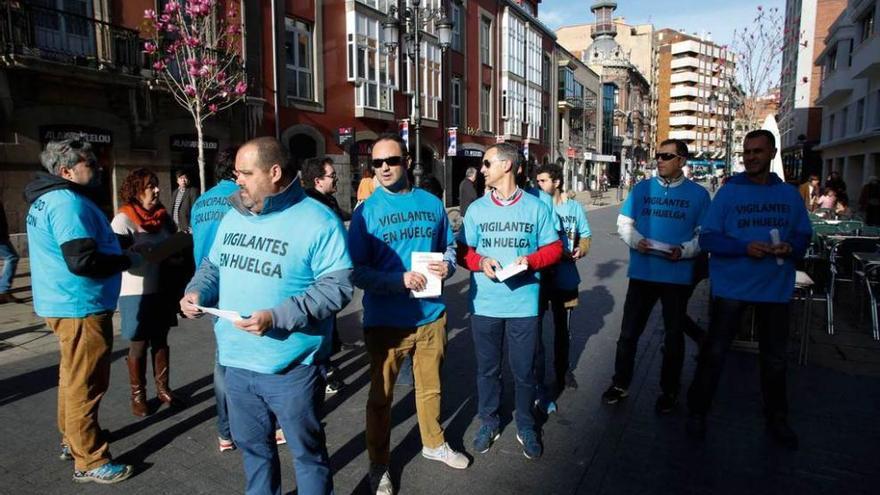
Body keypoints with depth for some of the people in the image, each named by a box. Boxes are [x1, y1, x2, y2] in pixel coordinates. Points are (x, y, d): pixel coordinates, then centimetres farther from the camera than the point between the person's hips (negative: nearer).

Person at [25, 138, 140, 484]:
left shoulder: (46, 199, 13)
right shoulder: (68, 202, -20)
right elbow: (83, 261, -29)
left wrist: (118, 251, 11)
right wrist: (128, 260, -14)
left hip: (65, 303, 11)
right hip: (80, 307, -11)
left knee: (73, 378, 22)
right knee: (86, 384, -1)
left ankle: (72, 439, 37)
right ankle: (89, 462, 9)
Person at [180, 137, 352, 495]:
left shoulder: (317, 221, -15)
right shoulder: (233, 216, 8)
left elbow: (336, 286, -20)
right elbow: (213, 265, 20)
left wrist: (277, 317, -27)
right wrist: (197, 291, -2)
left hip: (290, 368, -6)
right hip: (236, 362, 7)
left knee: (306, 451, 11)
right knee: (252, 446, 24)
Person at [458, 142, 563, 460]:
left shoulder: (537, 208, 0)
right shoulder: (476, 208, 5)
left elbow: (553, 248, 3)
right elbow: (463, 251, 7)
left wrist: (531, 260, -16)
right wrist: (481, 262, -14)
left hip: (524, 303, -1)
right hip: (484, 303, 2)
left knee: (524, 370, 9)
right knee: (487, 368, 13)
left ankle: (525, 426, 30)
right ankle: (489, 422, 33)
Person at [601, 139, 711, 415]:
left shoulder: (698, 194, 0)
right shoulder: (642, 188, 4)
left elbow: (705, 235, -1)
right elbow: (623, 223, 5)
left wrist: (684, 251, -19)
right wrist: (636, 241, -14)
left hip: (678, 276, -1)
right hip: (641, 272, 1)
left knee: (673, 335, 13)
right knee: (629, 332, 8)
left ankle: (669, 391, 29)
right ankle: (620, 384, 24)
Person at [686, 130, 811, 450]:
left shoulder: (790, 195, 5)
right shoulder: (728, 192, -4)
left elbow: (804, 235, 10)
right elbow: (708, 238, -8)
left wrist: (791, 248, -12)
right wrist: (744, 247, -23)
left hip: (775, 288, 3)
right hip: (731, 287, -3)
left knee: (775, 357, 16)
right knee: (714, 353, 4)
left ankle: (777, 418, 34)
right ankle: (698, 412, 20)